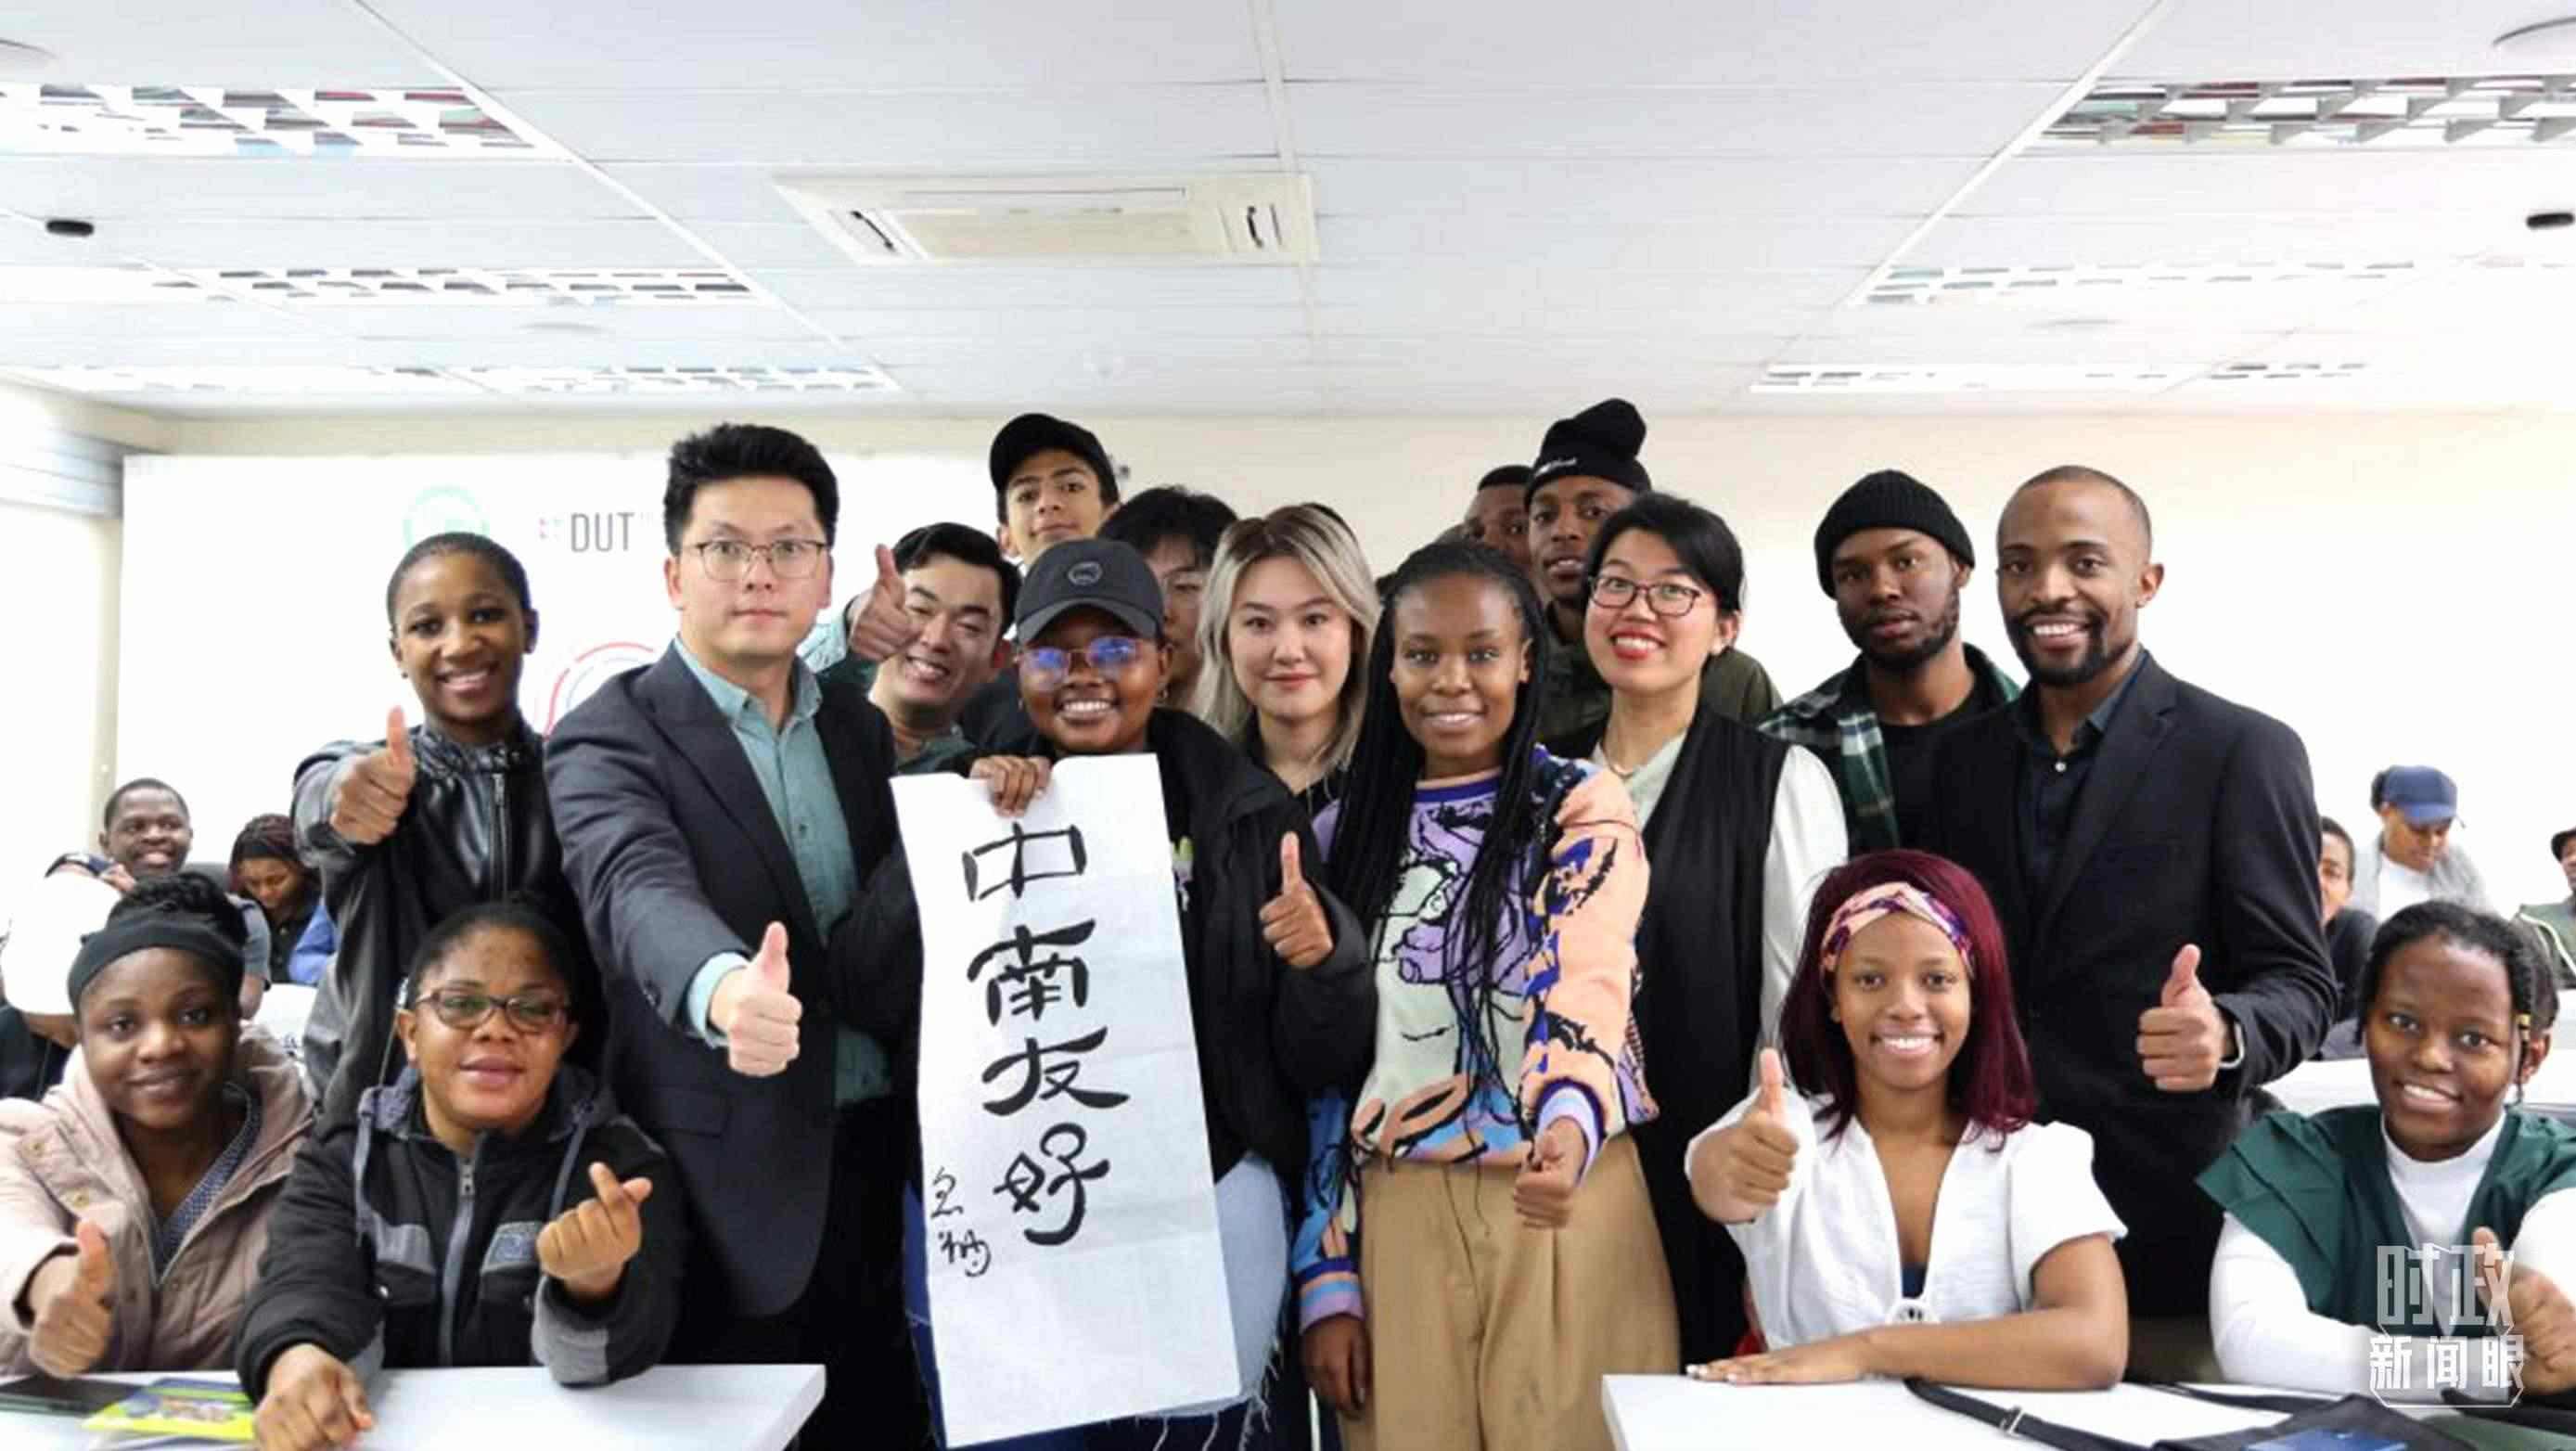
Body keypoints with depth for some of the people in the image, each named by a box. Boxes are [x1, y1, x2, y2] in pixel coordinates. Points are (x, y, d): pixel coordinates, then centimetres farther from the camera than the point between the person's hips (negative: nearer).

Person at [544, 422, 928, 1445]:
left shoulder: (861, 727, 10)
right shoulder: (609, 739, -8)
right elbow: (641, 891, -27)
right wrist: (723, 986, -49)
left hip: (881, 1159, 5)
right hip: (731, 1181, -5)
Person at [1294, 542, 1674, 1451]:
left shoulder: (1584, 810, -3)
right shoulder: (1344, 834, 6)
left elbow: (1584, 993, -18)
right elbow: (1320, 1064, 6)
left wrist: (1569, 1130, -39)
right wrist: (1327, 1278, 1)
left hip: (1560, 1204, -2)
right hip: (1395, 1221, 3)